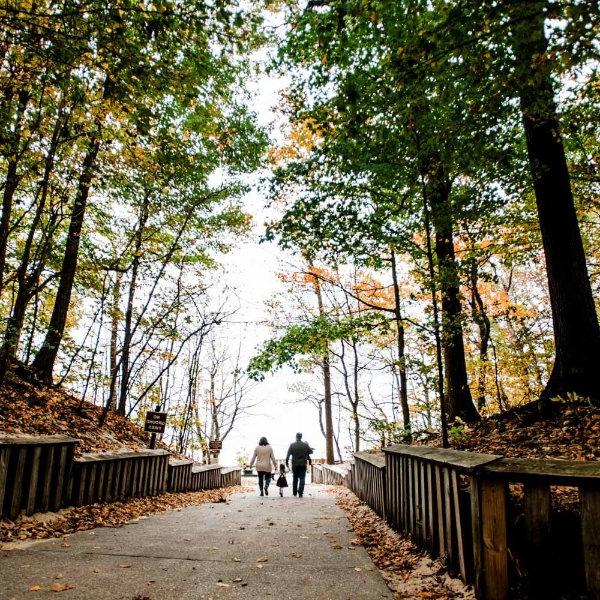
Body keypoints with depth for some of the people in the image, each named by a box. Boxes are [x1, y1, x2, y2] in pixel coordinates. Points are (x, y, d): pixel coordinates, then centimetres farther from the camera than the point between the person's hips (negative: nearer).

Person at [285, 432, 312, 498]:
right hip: (303, 464, -1)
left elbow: (288, 454, -7)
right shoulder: (305, 445, -4)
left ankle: (294, 492, 23)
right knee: (302, 479, 1)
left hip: (294, 464, 1)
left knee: (295, 478, 15)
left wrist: (287, 461, 0)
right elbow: (310, 451, 2)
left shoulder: (292, 445, -4)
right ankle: (300, 493, -10)